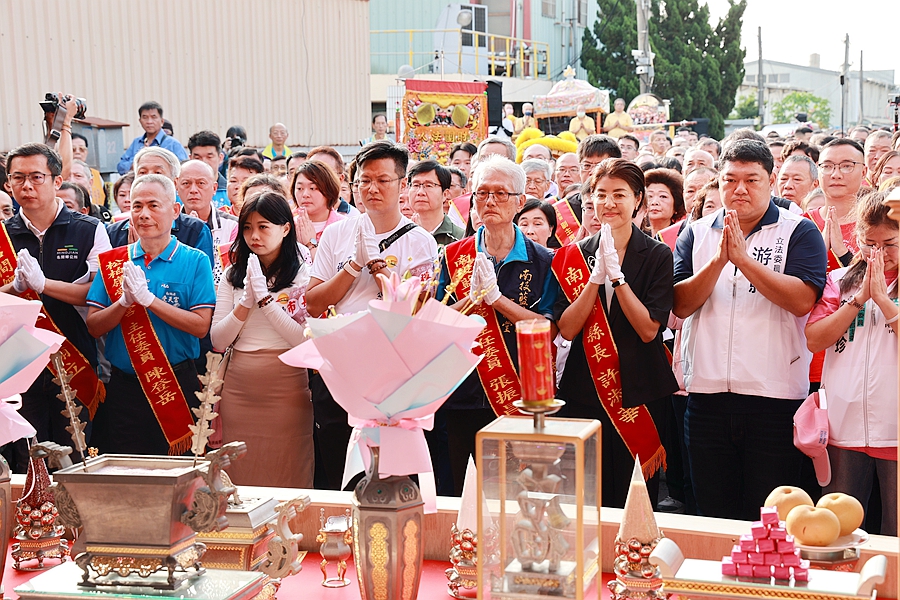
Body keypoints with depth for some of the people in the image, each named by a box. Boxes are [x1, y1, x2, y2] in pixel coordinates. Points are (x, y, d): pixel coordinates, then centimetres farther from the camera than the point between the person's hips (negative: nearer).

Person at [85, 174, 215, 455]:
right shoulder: (114, 261, 6)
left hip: (177, 386, -2)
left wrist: (147, 299, -18)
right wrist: (125, 301, -17)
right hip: (123, 386, 2)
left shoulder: (195, 261, -2)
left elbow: (201, 326, -12)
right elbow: (94, 326, 1)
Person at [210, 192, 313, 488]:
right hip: (239, 388, 4)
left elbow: (305, 339, -12)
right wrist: (247, 302, -7)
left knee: (286, 479, -1)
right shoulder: (233, 275, 12)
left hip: (286, 386, -4)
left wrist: (265, 298, -13)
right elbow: (217, 341, 5)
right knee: (237, 479, 6)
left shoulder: (304, 275, -1)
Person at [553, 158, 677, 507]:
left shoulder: (657, 256, -1)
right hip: (584, 390, 2)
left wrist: (616, 274, -18)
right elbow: (566, 329, -4)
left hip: (638, 391, -2)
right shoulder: (574, 255, 6)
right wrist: (596, 277, -15)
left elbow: (649, 329, -11)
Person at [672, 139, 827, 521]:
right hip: (706, 394, 3)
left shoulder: (799, 232, 1)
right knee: (712, 516, 12)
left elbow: (802, 300, -15)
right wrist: (718, 261, -16)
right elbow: (681, 305, -2)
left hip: (776, 396, -3)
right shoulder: (696, 234, 10)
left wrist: (744, 259, -18)